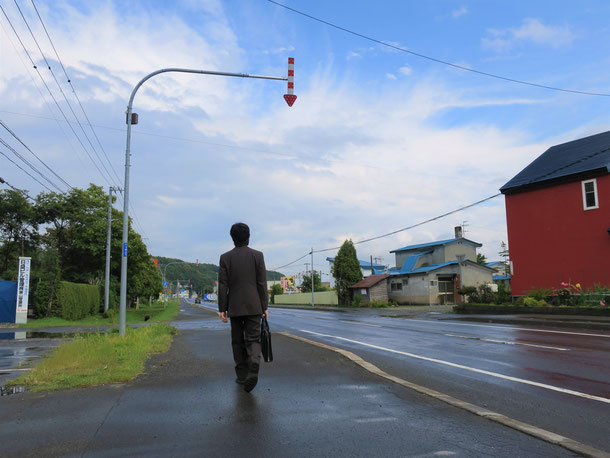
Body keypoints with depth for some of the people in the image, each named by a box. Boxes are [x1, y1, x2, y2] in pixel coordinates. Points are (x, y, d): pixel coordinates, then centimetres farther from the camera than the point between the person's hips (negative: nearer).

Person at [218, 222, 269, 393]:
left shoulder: (225, 257, 0)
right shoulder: (257, 255, -1)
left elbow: (222, 285, -2)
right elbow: (262, 283, -2)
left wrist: (222, 309, 2)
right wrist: (264, 307, 3)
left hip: (235, 308, 1)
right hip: (254, 306, -1)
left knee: (237, 342, 12)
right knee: (253, 339, 2)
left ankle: (242, 375, 18)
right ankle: (253, 368, -21)